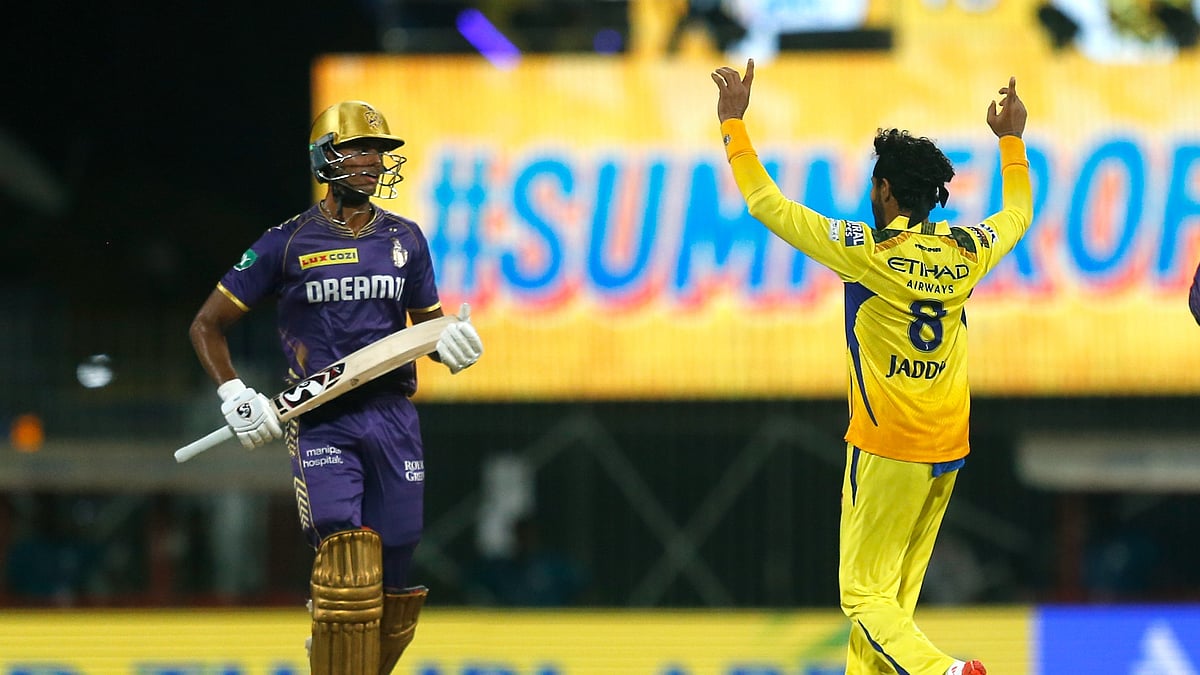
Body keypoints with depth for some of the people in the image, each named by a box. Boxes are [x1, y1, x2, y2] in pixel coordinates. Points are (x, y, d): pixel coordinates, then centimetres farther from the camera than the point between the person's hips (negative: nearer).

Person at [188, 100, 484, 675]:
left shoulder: (405, 240, 11)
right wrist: (234, 396, -8)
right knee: (346, 564, -19)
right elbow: (207, 325, 5)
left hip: (393, 417, 4)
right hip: (322, 422, -4)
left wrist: (452, 342, -3)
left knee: (394, 570, 2)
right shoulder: (288, 243, 0)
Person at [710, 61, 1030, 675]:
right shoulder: (965, 253, 3)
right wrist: (1011, 139, 39)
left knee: (865, 593, -2)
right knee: (897, 594, 11)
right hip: (948, 452, 6)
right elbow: (1018, 214, 27)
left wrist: (733, 123, 2)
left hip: (886, 451, -6)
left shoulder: (869, 251, -13)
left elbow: (766, 203, -8)